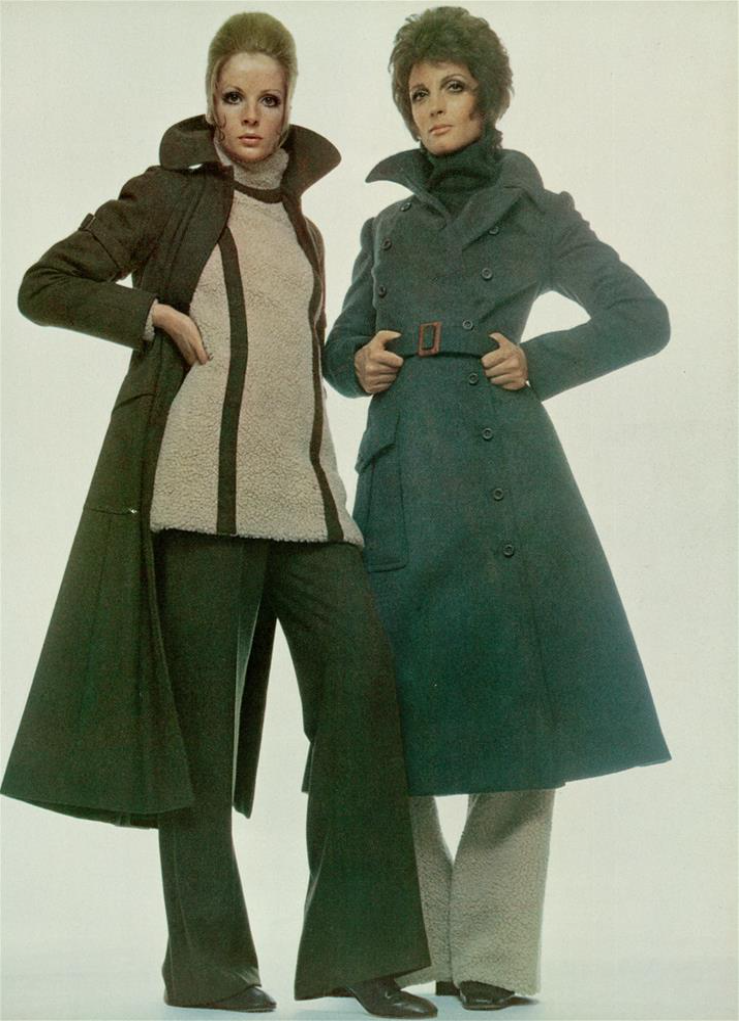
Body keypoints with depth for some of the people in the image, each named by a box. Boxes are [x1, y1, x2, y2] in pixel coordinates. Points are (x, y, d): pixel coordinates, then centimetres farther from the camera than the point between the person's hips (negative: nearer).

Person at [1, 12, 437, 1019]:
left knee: (364, 681, -8)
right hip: (199, 484, -5)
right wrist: (155, 311, -6)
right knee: (200, 713, -2)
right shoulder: (169, 195, 8)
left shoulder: (301, 229, 24)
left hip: (303, 491, 5)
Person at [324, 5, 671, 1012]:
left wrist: (541, 361, -5)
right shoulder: (387, 225, 19)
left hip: (503, 474, -3)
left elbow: (644, 317, 7)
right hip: (401, 478, 4)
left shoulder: (538, 214, 8)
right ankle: (411, 934, 15)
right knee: (389, 712, 1)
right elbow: (342, 342, 24)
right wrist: (357, 364, 1)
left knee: (519, 705, -6)